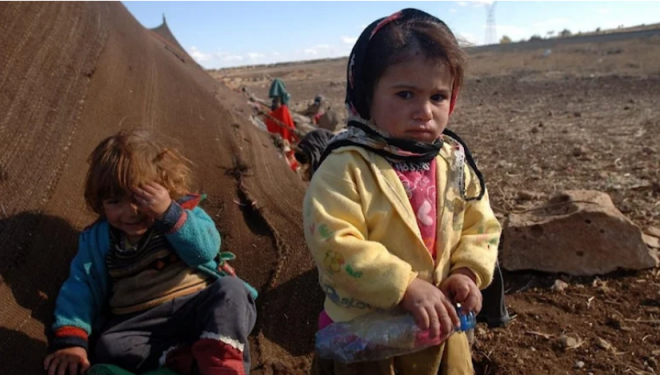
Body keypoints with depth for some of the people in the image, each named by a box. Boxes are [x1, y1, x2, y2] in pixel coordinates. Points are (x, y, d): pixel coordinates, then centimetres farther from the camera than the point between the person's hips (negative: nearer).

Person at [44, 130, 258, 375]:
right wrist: (69, 340, -9)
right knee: (108, 346, -27)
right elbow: (80, 287, 5)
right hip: (143, 324, 2)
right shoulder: (98, 238, 10)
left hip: (198, 308, -1)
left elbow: (205, 251, -14)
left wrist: (169, 213, -25)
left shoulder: (185, 210, 3)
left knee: (231, 289, -29)